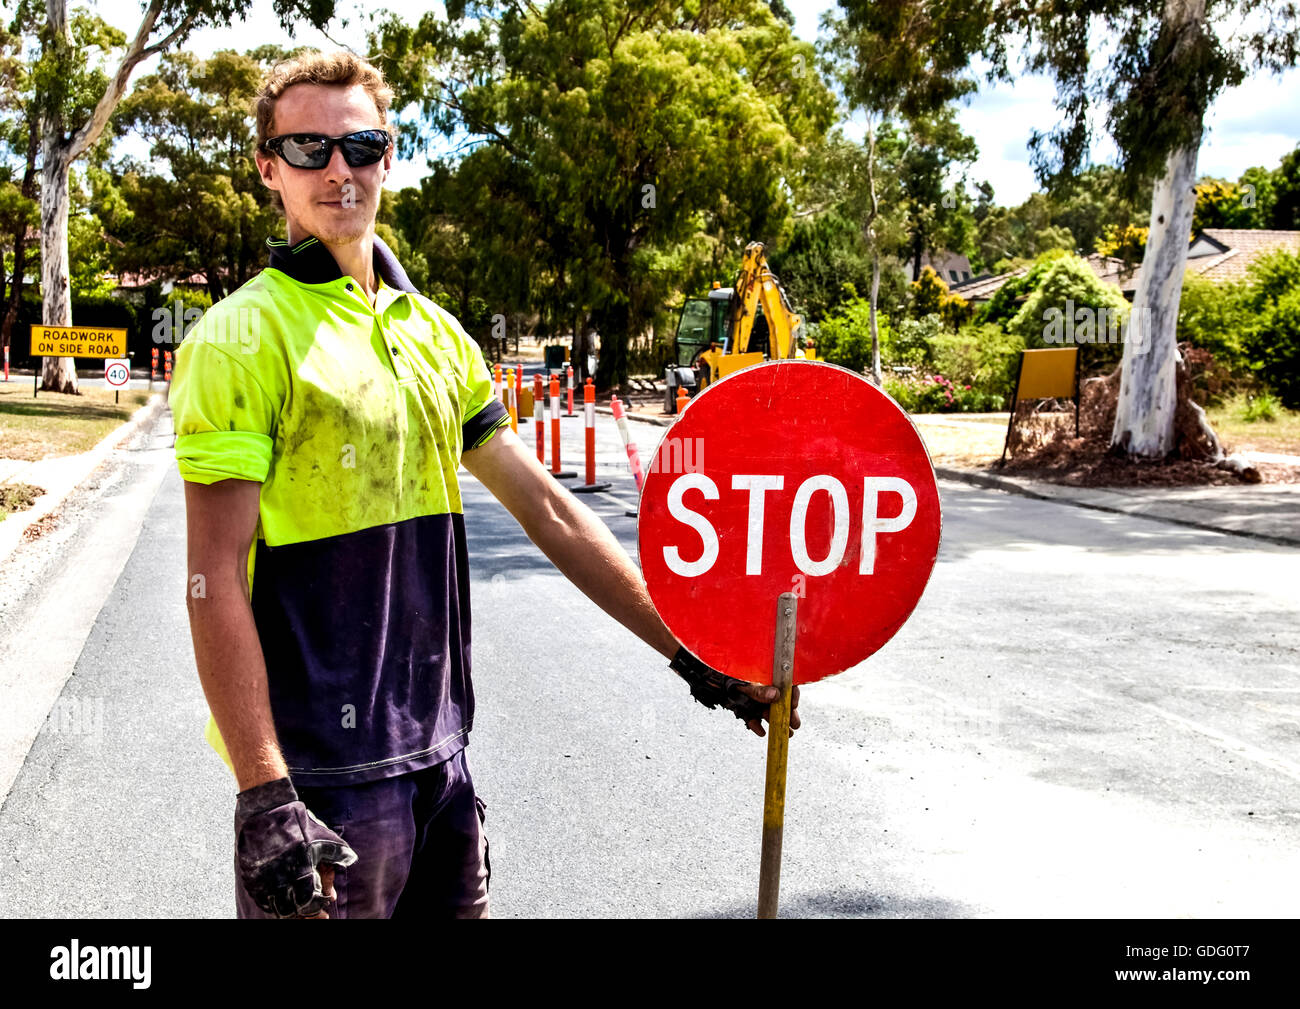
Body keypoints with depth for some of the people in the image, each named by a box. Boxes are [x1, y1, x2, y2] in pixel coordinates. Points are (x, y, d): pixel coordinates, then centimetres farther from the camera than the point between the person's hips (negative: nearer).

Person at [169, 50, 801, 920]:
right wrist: (263, 795, -20)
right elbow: (215, 581, -14)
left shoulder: (435, 332, 10)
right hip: (320, 775, -6)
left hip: (438, 751, 6)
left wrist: (688, 653, 8)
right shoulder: (244, 337, -9)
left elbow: (546, 508, 11)